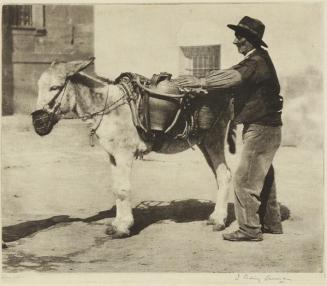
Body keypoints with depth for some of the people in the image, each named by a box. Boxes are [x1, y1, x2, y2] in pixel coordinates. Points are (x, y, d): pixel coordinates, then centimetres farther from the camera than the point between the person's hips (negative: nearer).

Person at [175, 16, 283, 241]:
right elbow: (228, 73, 9)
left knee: (244, 179, -6)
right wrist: (197, 81, -1)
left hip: (261, 129, -10)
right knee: (263, 178, 17)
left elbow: (233, 78, -29)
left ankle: (250, 229, 1)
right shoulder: (253, 61, 13)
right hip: (262, 128, 10)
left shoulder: (257, 62, -18)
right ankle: (271, 222, 27)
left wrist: (200, 82, -27)